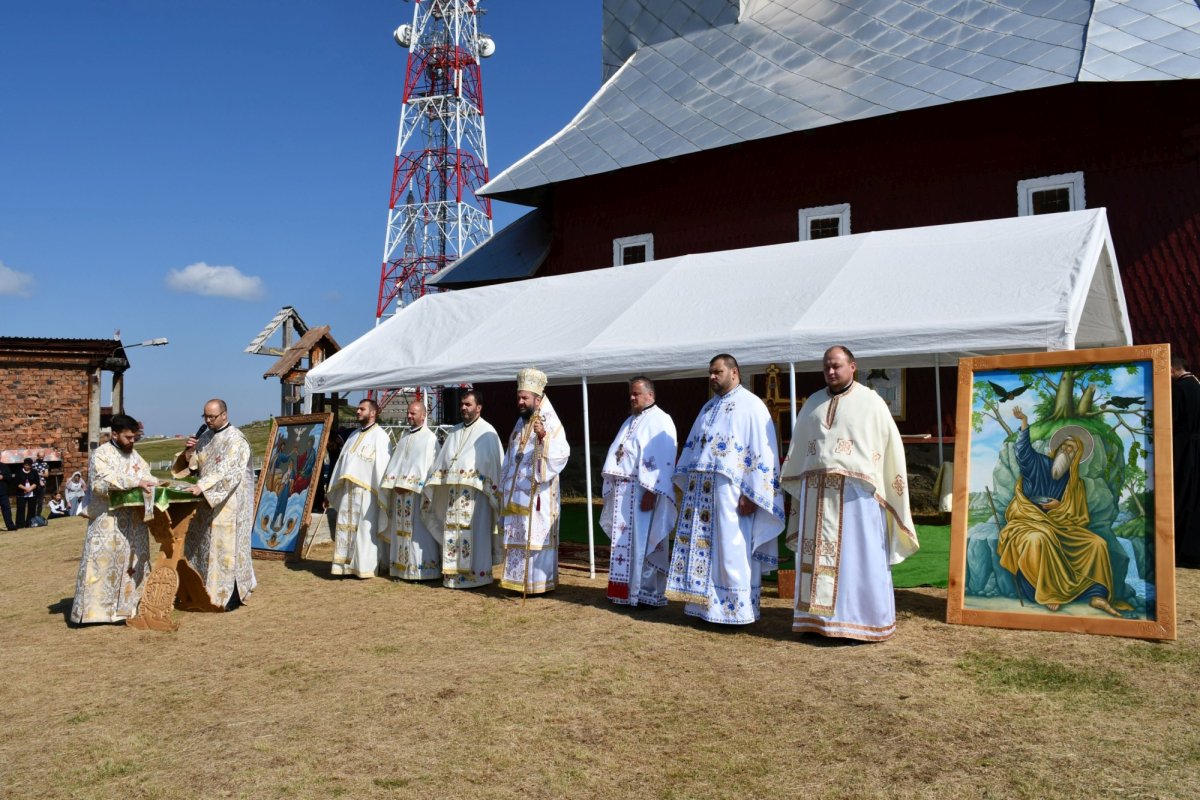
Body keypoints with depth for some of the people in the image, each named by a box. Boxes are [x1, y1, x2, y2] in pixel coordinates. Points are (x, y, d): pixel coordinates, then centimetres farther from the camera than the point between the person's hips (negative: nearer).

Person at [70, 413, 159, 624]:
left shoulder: (135, 455, 14)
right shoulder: (100, 454, -7)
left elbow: (146, 476, 12)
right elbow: (104, 481, -21)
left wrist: (156, 484, -10)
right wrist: (136, 482, -28)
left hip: (133, 521, 7)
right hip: (107, 521, -7)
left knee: (132, 563, 9)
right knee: (101, 563, -7)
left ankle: (126, 607, 16)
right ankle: (90, 610, -3)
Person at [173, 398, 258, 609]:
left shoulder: (236, 440, -12)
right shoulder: (206, 437, 11)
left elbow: (227, 472, -23)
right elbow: (194, 465, 14)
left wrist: (202, 486, -31)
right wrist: (190, 452, -5)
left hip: (229, 503, -8)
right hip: (208, 501, 8)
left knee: (227, 546, -4)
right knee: (203, 544, 10)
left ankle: (232, 595, 4)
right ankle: (208, 590, 20)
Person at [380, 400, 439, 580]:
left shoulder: (429, 438, -4)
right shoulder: (404, 437, 18)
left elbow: (425, 464, -12)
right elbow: (396, 462, 15)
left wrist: (407, 484, -16)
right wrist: (395, 483, -1)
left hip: (417, 491, -7)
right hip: (399, 490, 7)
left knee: (418, 531, -6)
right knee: (401, 530, 7)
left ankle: (421, 569, -3)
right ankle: (402, 568, 11)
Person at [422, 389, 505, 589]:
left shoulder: (487, 432, -3)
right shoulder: (454, 432, 16)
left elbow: (494, 463, -7)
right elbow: (442, 460, 17)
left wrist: (492, 492, -12)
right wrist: (432, 485, 10)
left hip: (475, 492, -6)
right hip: (453, 492, 6)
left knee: (474, 533, -4)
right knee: (453, 532, 7)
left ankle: (476, 574, 4)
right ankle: (454, 573, 15)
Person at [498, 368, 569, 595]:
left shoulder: (550, 421, -8)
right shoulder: (521, 422, 16)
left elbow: (562, 452, -21)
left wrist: (544, 436, -36)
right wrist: (504, 485, 20)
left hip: (537, 492, -7)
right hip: (516, 492, 8)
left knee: (536, 536, -6)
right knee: (516, 536, 9)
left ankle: (538, 581, 1)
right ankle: (518, 580, 16)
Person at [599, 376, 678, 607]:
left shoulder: (660, 421, -8)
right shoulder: (631, 421, 20)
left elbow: (663, 460, -18)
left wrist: (651, 491, -24)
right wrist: (613, 488, 12)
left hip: (644, 492, -8)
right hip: (624, 492, 8)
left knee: (643, 542, -5)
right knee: (625, 542, 9)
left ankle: (648, 592, 2)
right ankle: (628, 590, 16)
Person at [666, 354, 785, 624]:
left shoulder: (751, 405, -5)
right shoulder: (709, 407, 19)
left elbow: (762, 452, -12)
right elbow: (692, 446, 22)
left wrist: (750, 493, -17)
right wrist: (684, 479, 12)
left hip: (729, 491, -7)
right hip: (700, 491, 8)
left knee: (732, 550, -4)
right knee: (701, 549, 8)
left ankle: (737, 610, 6)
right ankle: (705, 603, 17)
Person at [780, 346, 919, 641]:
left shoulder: (871, 402, 2)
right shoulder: (813, 403, 14)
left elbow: (891, 446, 2)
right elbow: (798, 447, 20)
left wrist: (887, 486, -2)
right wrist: (793, 483, 19)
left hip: (856, 492, -4)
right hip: (816, 493, 4)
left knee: (858, 559, -1)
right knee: (817, 557, 6)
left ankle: (863, 621, 7)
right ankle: (818, 618, 14)